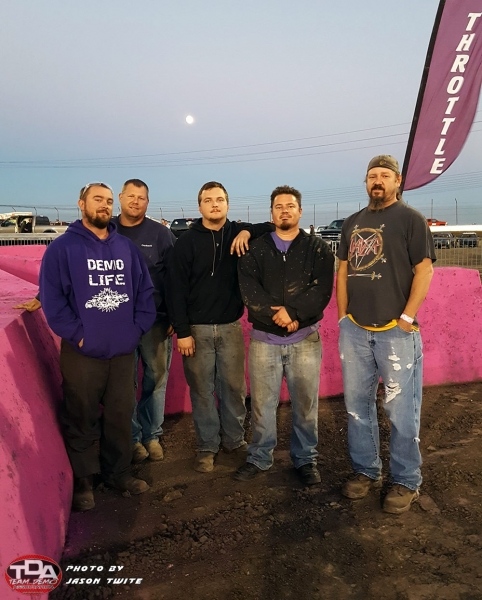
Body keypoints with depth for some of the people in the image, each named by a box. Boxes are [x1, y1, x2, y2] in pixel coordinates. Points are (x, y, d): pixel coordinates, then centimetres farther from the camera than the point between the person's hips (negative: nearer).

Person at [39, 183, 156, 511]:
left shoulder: (127, 247, 8)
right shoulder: (62, 247, -5)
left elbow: (146, 290, 9)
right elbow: (51, 298, -10)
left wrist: (138, 327, -1)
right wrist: (76, 335, -13)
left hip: (123, 350, 4)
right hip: (82, 352, -4)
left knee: (121, 415, 14)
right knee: (82, 419, 8)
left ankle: (118, 472, 33)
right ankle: (81, 482, 26)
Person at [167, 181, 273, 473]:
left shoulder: (238, 233, 4)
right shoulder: (187, 241, -3)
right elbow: (177, 290, -5)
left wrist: (248, 231, -13)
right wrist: (182, 331, -10)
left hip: (231, 326, 2)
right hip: (197, 328, -2)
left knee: (234, 387, 11)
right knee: (202, 389, 7)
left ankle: (235, 438, 30)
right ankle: (207, 446, 22)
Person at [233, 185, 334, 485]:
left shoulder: (318, 248, 4)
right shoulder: (256, 249, 6)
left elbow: (321, 290, -9)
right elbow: (249, 290, -7)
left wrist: (292, 312, -22)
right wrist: (278, 315, -18)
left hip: (305, 338, -1)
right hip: (264, 339, 1)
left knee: (305, 404, 9)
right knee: (262, 404, 9)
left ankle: (306, 459, 26)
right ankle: (259, 458, 27)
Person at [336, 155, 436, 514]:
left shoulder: (411, 219, -1)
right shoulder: (353, 223, 14)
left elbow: (424, 269, -7)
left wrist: (407, 317, -12)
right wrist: (344, 318, 9)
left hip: (396, 332, -5)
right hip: (354, 331, 5)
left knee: (402, 411, 2)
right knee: (358, 406, 13)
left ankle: (406, 482, 19)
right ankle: (366, 471, 29)